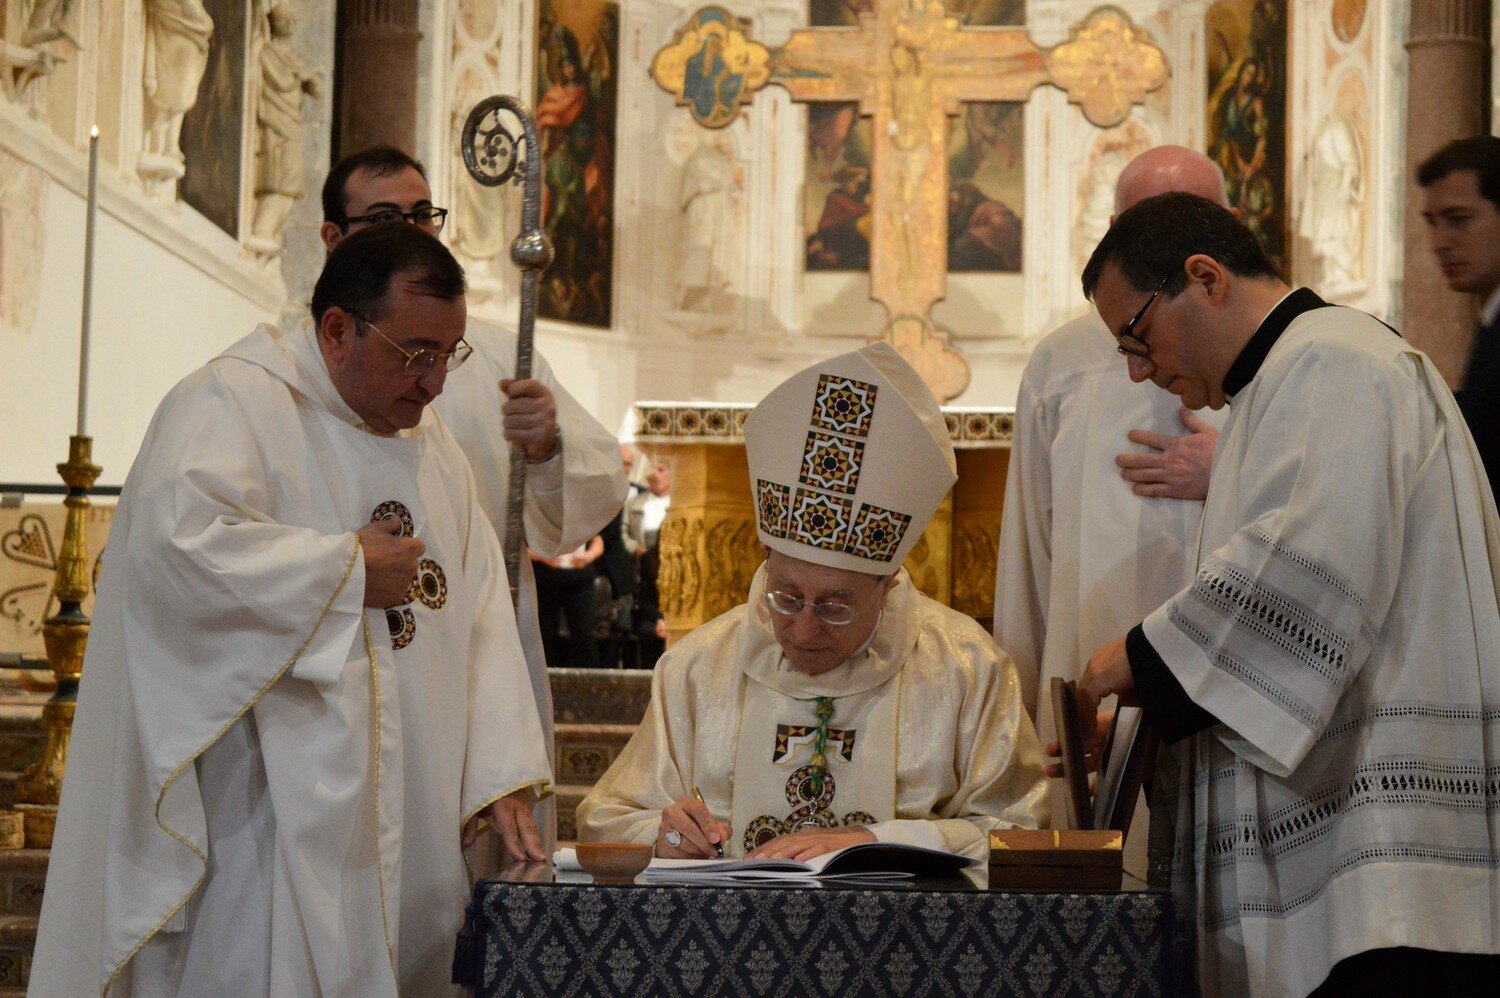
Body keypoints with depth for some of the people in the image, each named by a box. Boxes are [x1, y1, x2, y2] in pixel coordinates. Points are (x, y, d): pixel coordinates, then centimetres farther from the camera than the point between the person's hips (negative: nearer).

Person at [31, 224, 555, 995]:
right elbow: (177, 542, -27)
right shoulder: (232, 404, -9)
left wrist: (501, 775, 0)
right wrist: (351, 570, -17)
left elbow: (480, 611, 12)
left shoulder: (430, 442, 17)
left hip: (406, 812, 8)